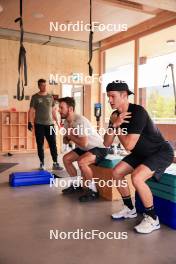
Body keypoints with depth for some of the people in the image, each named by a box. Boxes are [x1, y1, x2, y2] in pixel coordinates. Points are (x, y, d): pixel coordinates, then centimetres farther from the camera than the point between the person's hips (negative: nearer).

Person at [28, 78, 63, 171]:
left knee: (53, 144, 0)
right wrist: (30, 122, -12)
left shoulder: (50, 97, 11)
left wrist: (57, 121, 11)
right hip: (39, 124, -2)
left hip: (50, 124, 2)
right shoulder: (35, 97, 1)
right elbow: (31, 110, -2)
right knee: (40, 144, 4)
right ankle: (42, 163, 14)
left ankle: (55, 163, 5)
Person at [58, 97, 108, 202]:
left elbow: (84, 143, -32)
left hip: (99, 147, -10)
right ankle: (77, 185, 19)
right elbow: (66, 141, 10)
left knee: (81, 162, -32)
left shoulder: (80, 121, -27)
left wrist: (71, 135, -17)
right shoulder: (67, 122, 1)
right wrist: (68, 136, -14)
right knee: (66, 158, 6)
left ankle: (93, 191, -16)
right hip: (85, 148, 10)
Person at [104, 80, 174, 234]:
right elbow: (107, 143, -5)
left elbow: (128, 145, -31)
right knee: (116, 172, 1)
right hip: (142, 153, 9)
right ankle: (130, 209, 20)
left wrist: (118, 126, -17)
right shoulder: (116, 115, -2)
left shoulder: (138, 112, -28)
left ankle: (153, 219, -8)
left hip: (161, 152, -9)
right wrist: (114, 125, -21)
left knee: (136, 177, -29)